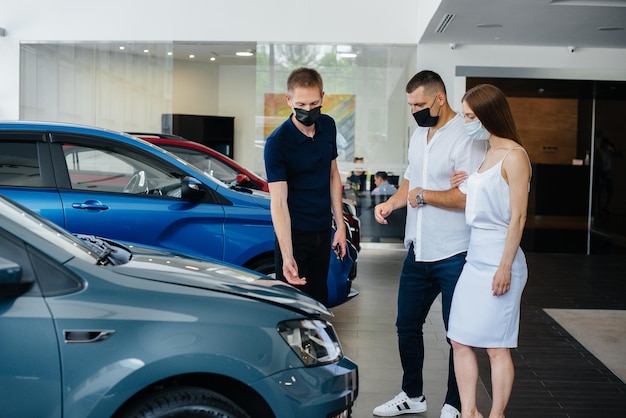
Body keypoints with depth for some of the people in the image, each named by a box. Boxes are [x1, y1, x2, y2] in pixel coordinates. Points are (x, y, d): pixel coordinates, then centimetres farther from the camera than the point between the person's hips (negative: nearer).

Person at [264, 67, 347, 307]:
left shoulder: (328, 126, 0)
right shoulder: (277, 142, -19)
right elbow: (278, 202, -23)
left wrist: (341, 225, 6)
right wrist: (287, 257, -32)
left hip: (323, 232, 6)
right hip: (293, 233, -5)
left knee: (319, 299, 14)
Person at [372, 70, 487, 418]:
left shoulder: (467, 136, -16)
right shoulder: (419, 135, 12)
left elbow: (470, 196, -25)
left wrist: (423, 195, -15)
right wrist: (392, 202, 4)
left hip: (453, 256, -8)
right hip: (418, 252, 8)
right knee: (407, 326, 17)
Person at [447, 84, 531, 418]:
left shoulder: (514, 156, -12)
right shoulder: (487, 154, 13)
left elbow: (518, 217, -15)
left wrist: (505, 267, -18)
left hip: (498, 258, -9)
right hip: (475, 256, 9)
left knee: (496, 346, 1)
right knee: (460, 340, 9)